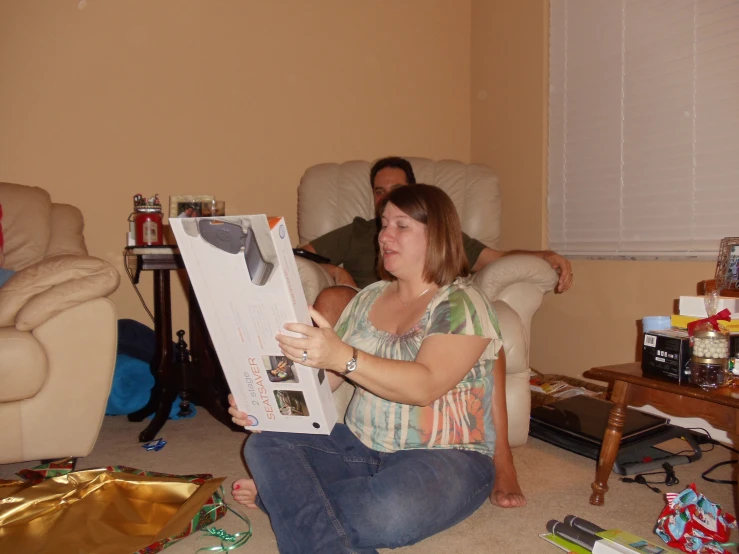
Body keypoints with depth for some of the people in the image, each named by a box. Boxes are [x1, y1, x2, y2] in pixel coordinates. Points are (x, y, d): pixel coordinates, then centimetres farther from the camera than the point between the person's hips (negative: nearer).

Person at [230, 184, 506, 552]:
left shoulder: (463, 304, -10)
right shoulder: (368, 298, 10)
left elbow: (425, 386, -25)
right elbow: (323, 374, 6)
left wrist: (343, 357, -39)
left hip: (444, 456, -5)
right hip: (359, 446, 5)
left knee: (391, 512, -35)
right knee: (265, 446, -14)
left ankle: (279, 497, -12)